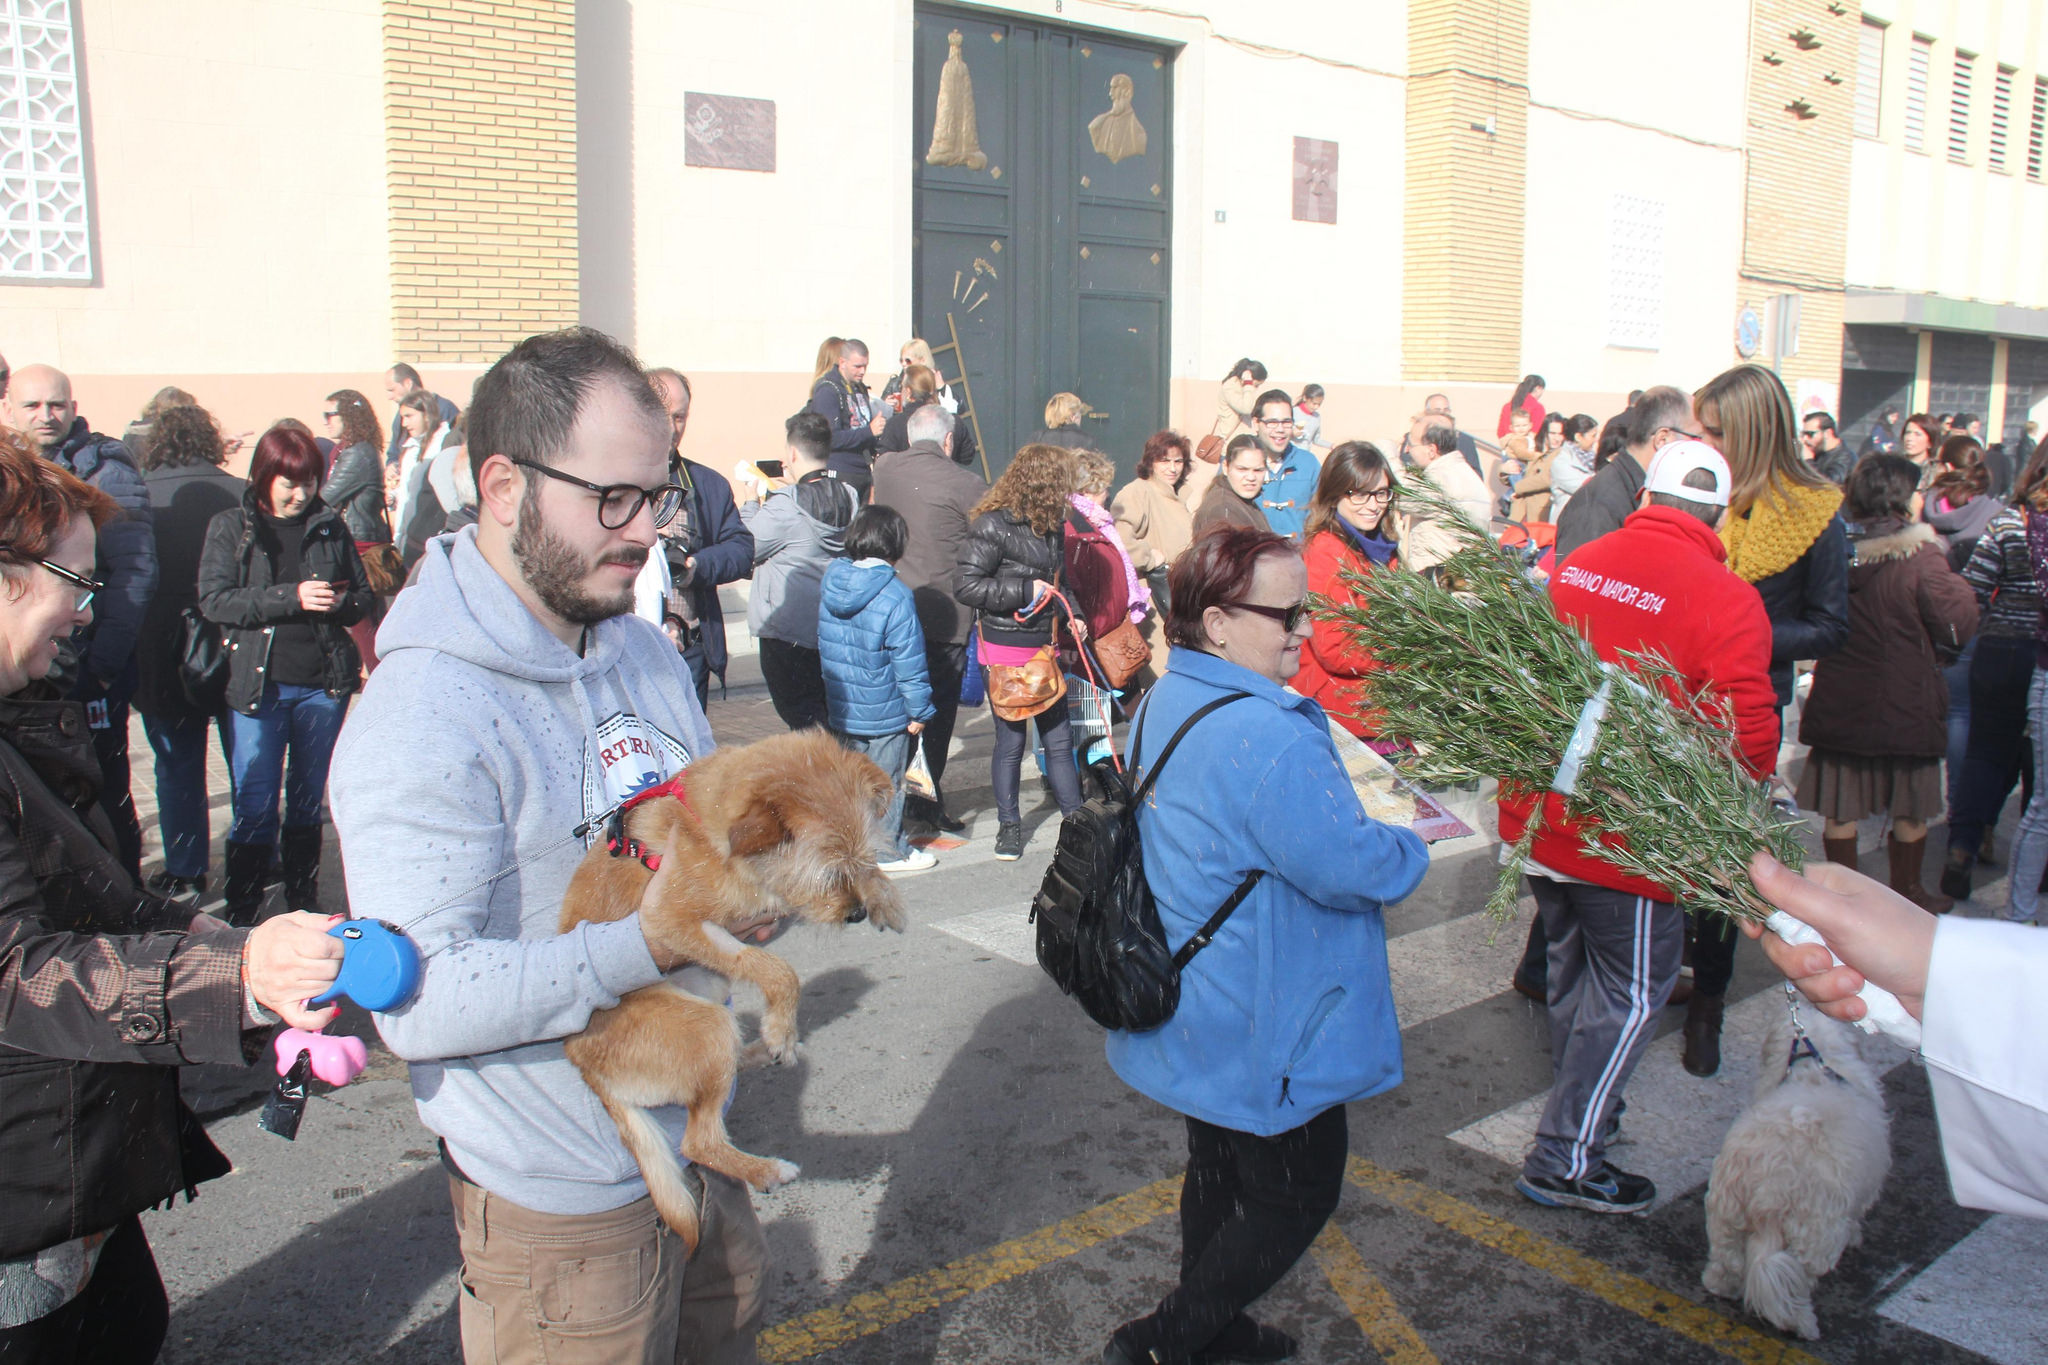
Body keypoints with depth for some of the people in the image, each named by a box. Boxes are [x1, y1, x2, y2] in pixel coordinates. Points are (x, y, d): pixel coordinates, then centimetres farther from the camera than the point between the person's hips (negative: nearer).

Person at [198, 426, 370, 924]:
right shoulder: (231, 528, 2)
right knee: (255, 807, -2)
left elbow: (363, 594, 13)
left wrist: (340, 602, -11)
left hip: (324, 685, 3)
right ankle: (240, 916, 10)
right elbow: (214, 599, -10)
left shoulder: (330, 527, 8)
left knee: (307, 801, 13)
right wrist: (291, 598, -19)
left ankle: (303, 905, 25)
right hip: (256, 685, -2)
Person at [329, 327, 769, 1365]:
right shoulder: (422, 717, -24)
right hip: (561, 1196, -8)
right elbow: (419, 1001, -29)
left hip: (695, 1136, 8)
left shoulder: (643, 649, 4)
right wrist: (643, 946, -30)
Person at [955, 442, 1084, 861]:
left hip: (1044, 646, 7)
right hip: (1006, 651, -7)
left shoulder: (1050, 525, 9)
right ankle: (1009, 825, 21)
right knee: (1011, 740, 5)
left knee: (1060, 737, 11)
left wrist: (1067, 616, 8)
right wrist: (1024, 591, -20)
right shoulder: (994, 525, -15)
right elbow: (965, 586, -19)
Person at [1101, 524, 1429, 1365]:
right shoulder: (1266, 736, -30)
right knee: (1298, 1197, 10)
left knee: (1220, 1171, 25)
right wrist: (1411, 853, -6)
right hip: (1263, 1034, -9)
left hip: (1196, 1015, 9)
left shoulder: (1167, 701, 3)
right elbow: (1349, 865, -28)